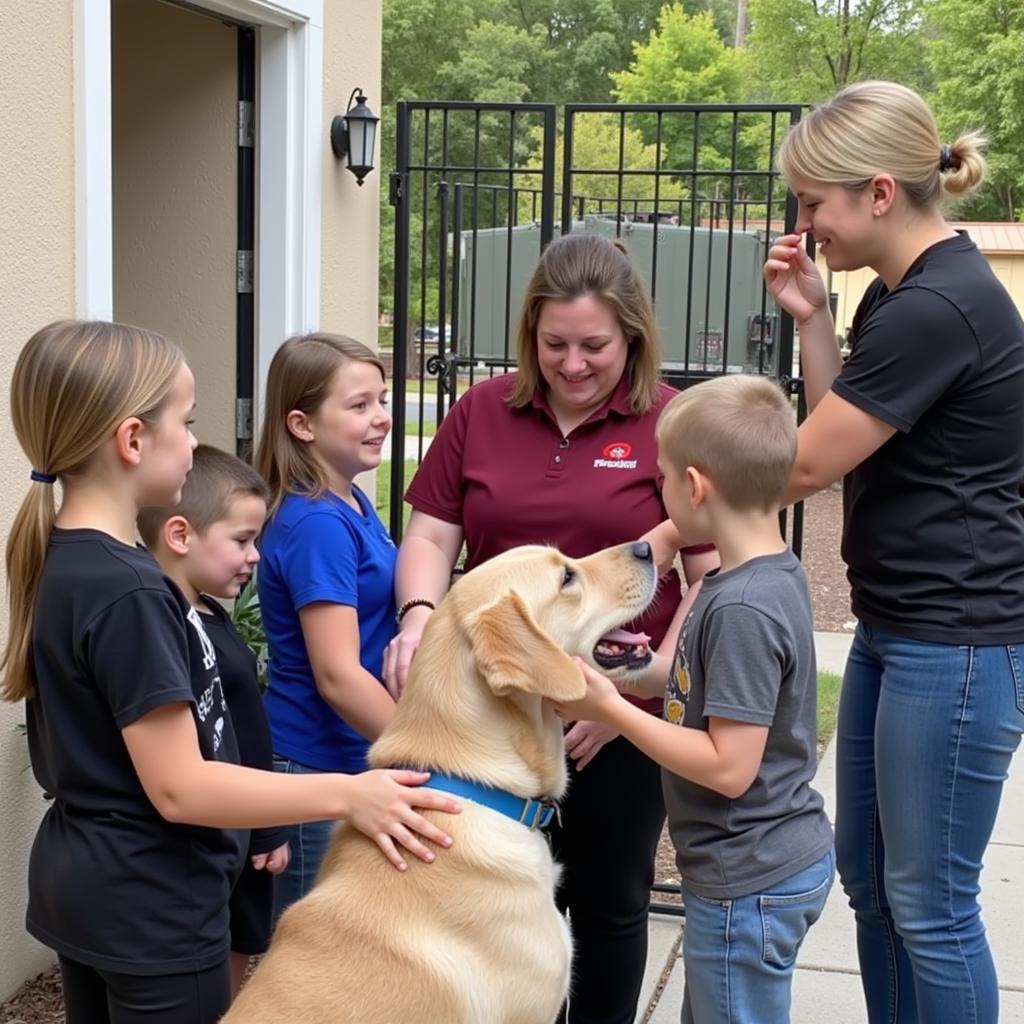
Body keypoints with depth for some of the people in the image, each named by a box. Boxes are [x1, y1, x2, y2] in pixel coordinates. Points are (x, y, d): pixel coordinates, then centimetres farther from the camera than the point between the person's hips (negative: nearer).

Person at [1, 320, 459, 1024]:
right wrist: (345, 794, -28)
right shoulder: (126, 592, -26)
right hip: (150, 908, -9)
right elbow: (178, 787, -26)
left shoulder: (59, 561, 3)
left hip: (83, 884, 9)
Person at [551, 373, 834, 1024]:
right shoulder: (774, 576, 2)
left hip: (749, 883, -9)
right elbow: (697, 679, 11)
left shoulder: (742, 609, -26)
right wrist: (615, 678, 2)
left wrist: (610, 709, -20)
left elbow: (729, 767, -26)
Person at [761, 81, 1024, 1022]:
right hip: (895, 628, 10)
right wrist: (813, 318, 2)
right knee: (868, 877, 18)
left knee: (929, 902, 2)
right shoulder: (901, 291, 10)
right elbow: (848, 438, 13)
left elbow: (804, 467, -18)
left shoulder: (937, 307, -22)